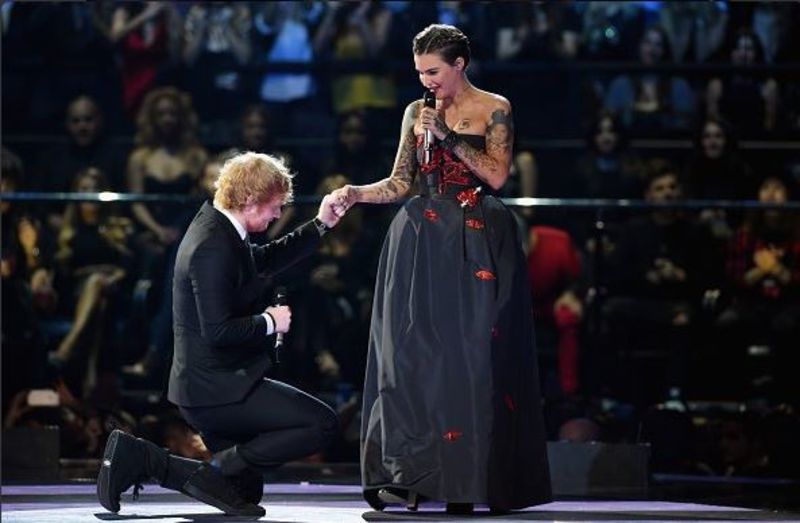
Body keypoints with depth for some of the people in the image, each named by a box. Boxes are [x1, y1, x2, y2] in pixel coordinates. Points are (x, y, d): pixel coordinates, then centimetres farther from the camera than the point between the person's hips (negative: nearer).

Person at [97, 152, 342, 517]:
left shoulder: (218, 229, 9)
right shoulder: (214, 247, -22)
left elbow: (266, 260, 27)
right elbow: (219, 331, -27)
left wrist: (320, 225, 19)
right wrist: (269, 321, -12)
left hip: (201, 388, 10)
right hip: (219, 387, -10)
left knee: (247, 489, 19)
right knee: (321, 424, -14)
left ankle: (137, 458, 9)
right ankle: (218, 472, -12)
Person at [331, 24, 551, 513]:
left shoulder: (493, 109, 2)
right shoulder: (417, 112, 12)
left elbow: (497, 175, -8)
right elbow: (400, 182, 10)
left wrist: (448, 136, -11)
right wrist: (356, 193, -6)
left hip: (477, 246, -3)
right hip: (425, 241, 3)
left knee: (473, 354, -7)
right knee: (416, 353, -5)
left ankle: (467, 479, -3)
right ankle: (409, 475, -6)